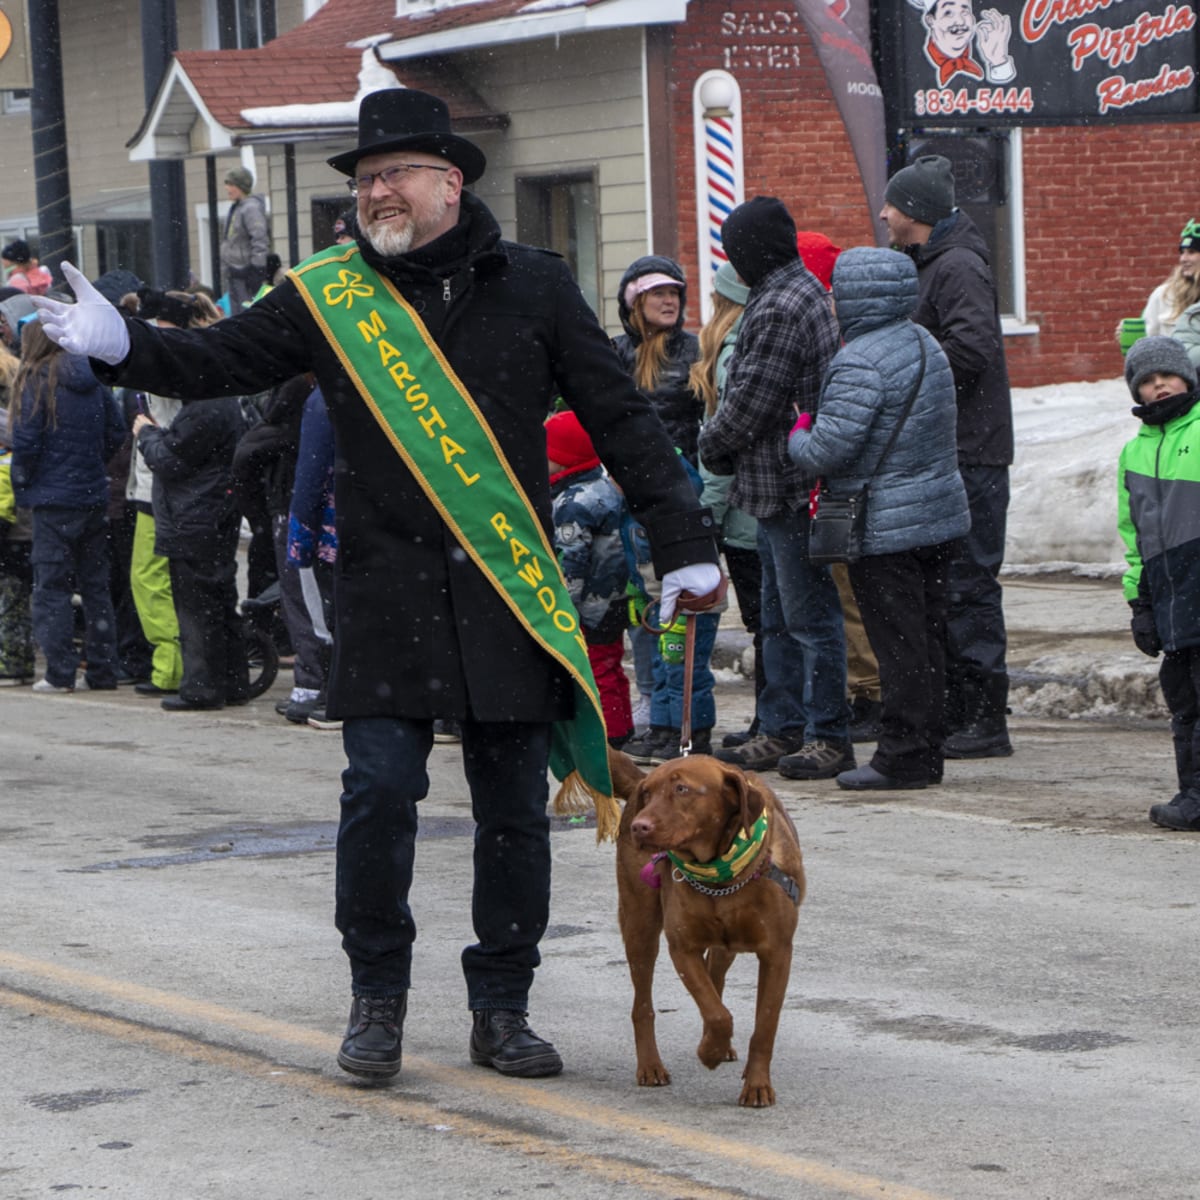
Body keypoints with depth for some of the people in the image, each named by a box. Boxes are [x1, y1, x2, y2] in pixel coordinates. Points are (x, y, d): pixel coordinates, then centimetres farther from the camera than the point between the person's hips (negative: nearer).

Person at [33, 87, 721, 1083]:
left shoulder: (533, 288, 3)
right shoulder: (329, 295, 4)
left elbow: (622, 420, 6)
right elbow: (220, 361, 5)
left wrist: (683, 544, 3)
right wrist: (124, 345, -15)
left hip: (511, 590, 1)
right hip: (387, 590, 0)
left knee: (515, 806, 5)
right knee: (380, 788, -8)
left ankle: (503, 1010, 17)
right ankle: (378, 999, 10)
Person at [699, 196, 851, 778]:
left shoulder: (781, 309, -18)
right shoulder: (803, 290, 16)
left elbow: (752, 402, -17)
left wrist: (711, 441, 0)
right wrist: (722, 442, 12)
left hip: (789, 484, -11)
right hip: (780, 488, 11)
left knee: (809, 615, -6)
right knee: (780, 617, 15)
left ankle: (829, 736, -3)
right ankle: (784, 730, 22)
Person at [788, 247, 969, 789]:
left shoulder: (860, 363, -19)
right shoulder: (923, 343, 11)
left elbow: (826, 452, -22)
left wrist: (797, 434, 0)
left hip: (885, 528, -9)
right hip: (940, 516, 9)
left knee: (897, 643, -4)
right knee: (926, 637, 12)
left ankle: (902, 757, 0)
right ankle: (924, 751, 19)